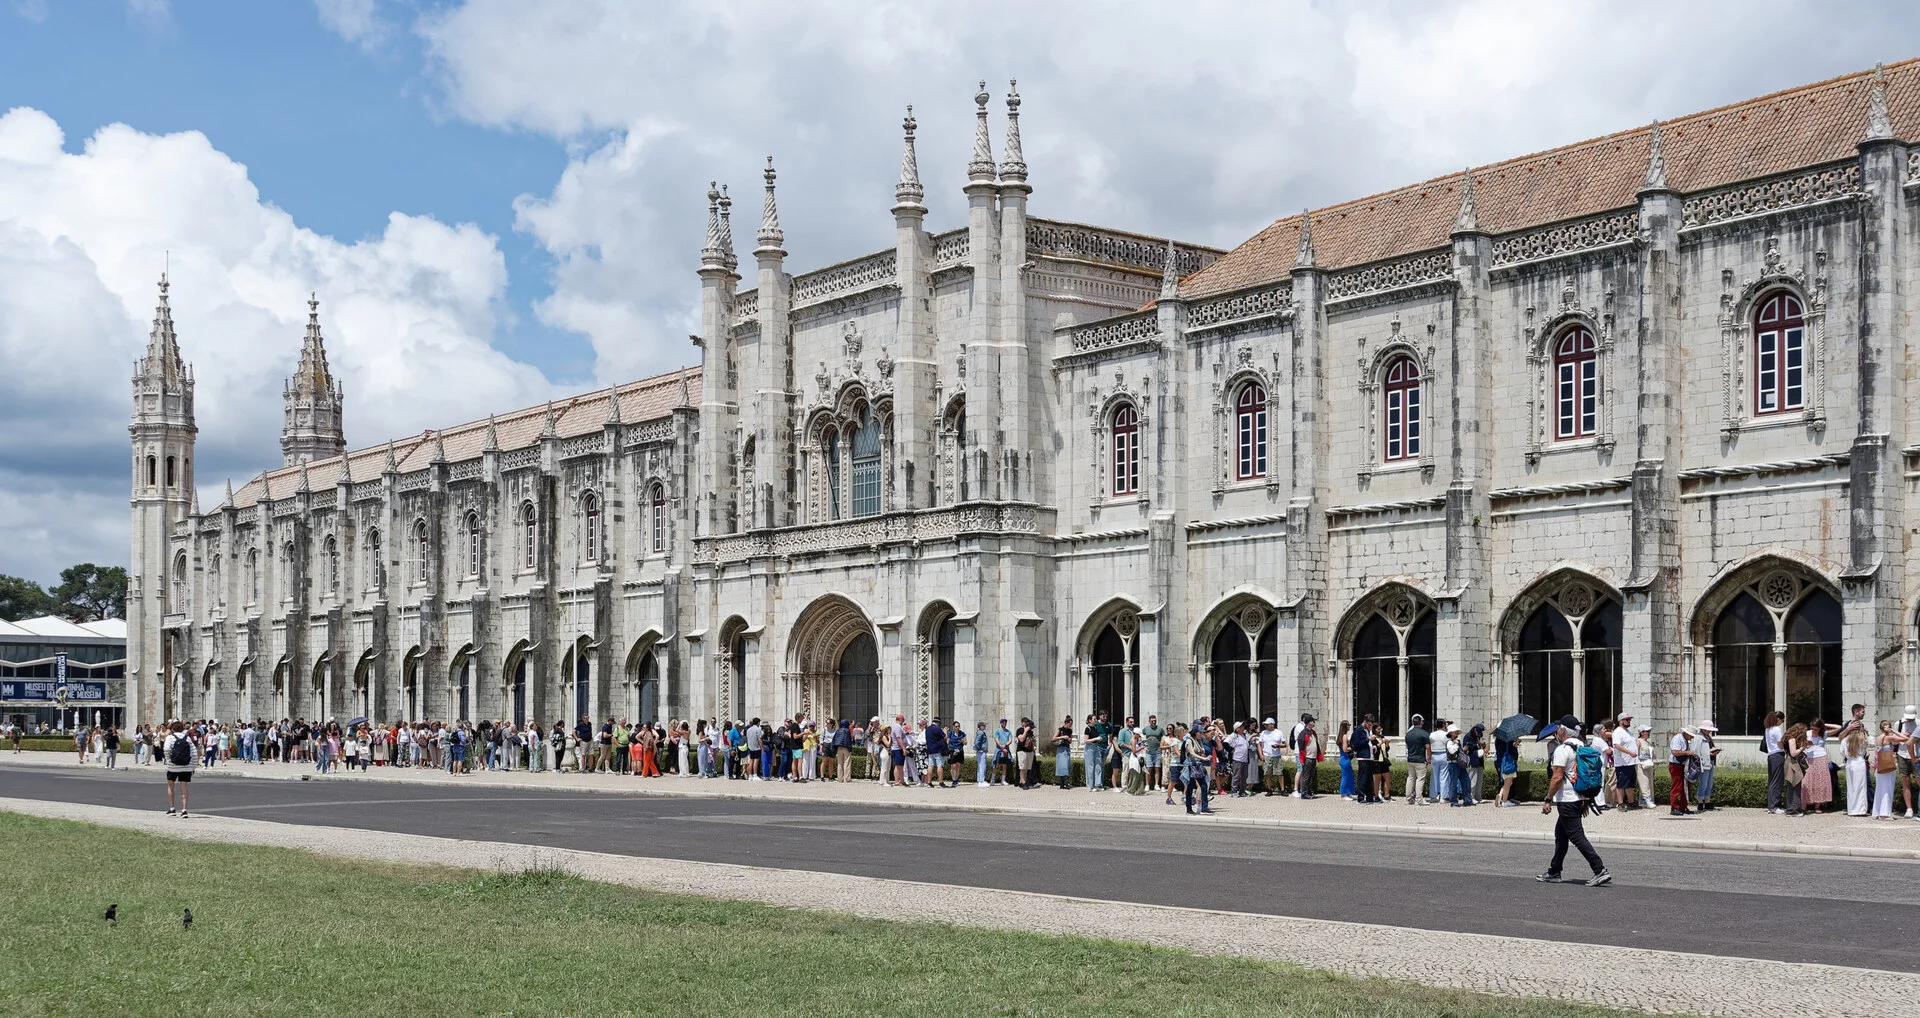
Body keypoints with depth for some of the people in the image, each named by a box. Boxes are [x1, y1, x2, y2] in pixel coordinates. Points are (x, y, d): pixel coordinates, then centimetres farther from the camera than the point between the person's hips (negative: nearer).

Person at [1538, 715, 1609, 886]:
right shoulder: (1581, 747, 12)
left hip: (1567, 800, -10)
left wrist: (1548, 800, -13)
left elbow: (1557, 778, -19)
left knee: (1577, 837, -9)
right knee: (1560, 834, 18)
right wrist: (1585, 802, 24)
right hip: (1580, 799, 10)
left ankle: (1601, 871, -16)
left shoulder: (1563, 749, -15)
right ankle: (1553, 873, 25)